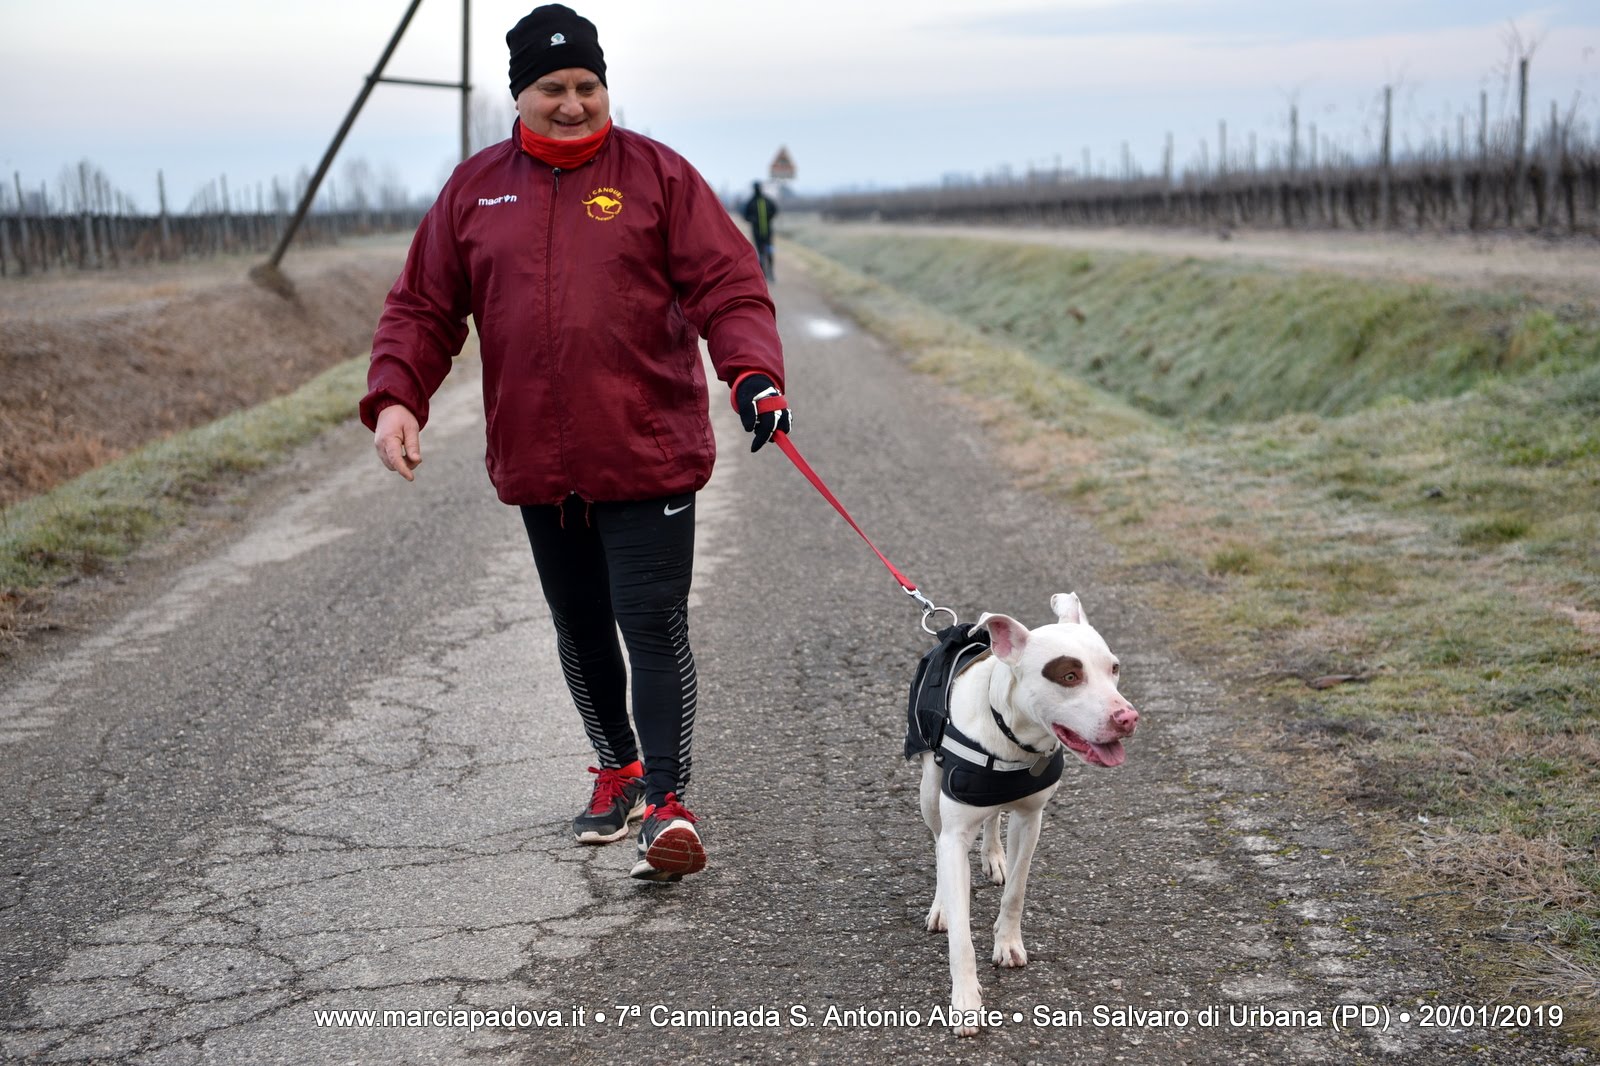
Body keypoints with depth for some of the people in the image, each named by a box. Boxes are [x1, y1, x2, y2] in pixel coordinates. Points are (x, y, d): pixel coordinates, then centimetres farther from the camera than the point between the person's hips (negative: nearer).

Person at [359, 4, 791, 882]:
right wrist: (395, 397, -5)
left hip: (649, 453, -4)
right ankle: (617, 768, 35)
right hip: (538, 462, 4)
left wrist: (752, 372, -23)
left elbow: (727, 284, -6)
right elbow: (422, 309, 11)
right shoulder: (474, 190, 9)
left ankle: (667, 802, -3)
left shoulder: (655, 174, 0)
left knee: (654, 626, -8)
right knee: (580, 630, 16)